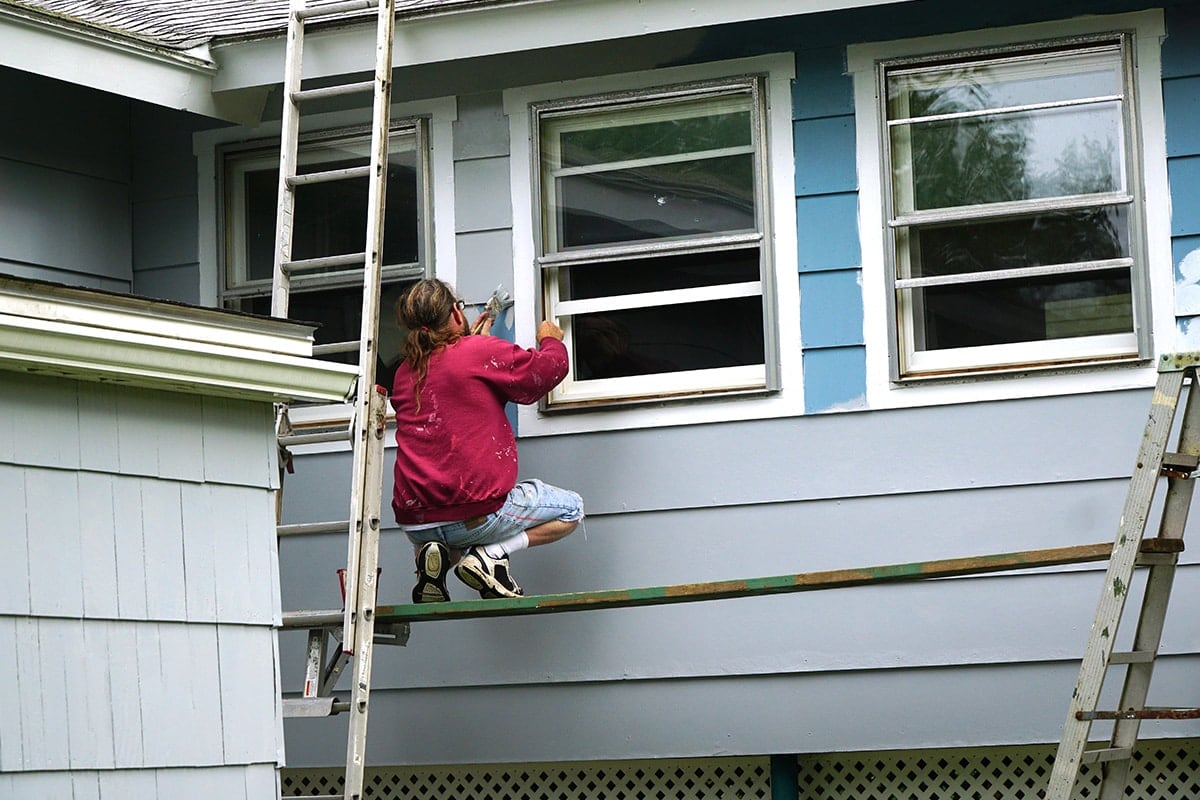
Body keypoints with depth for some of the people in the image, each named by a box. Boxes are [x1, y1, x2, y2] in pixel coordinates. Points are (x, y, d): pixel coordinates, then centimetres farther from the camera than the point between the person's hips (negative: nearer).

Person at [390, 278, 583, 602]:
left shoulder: (404, 374, 11)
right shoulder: (482, 353, -7)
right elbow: (547, 369, -1)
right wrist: (550, 340, 21)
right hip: (474, 512, -6)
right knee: (570, 509, 14)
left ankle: (434, 556, 6)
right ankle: (490, 554, -6)